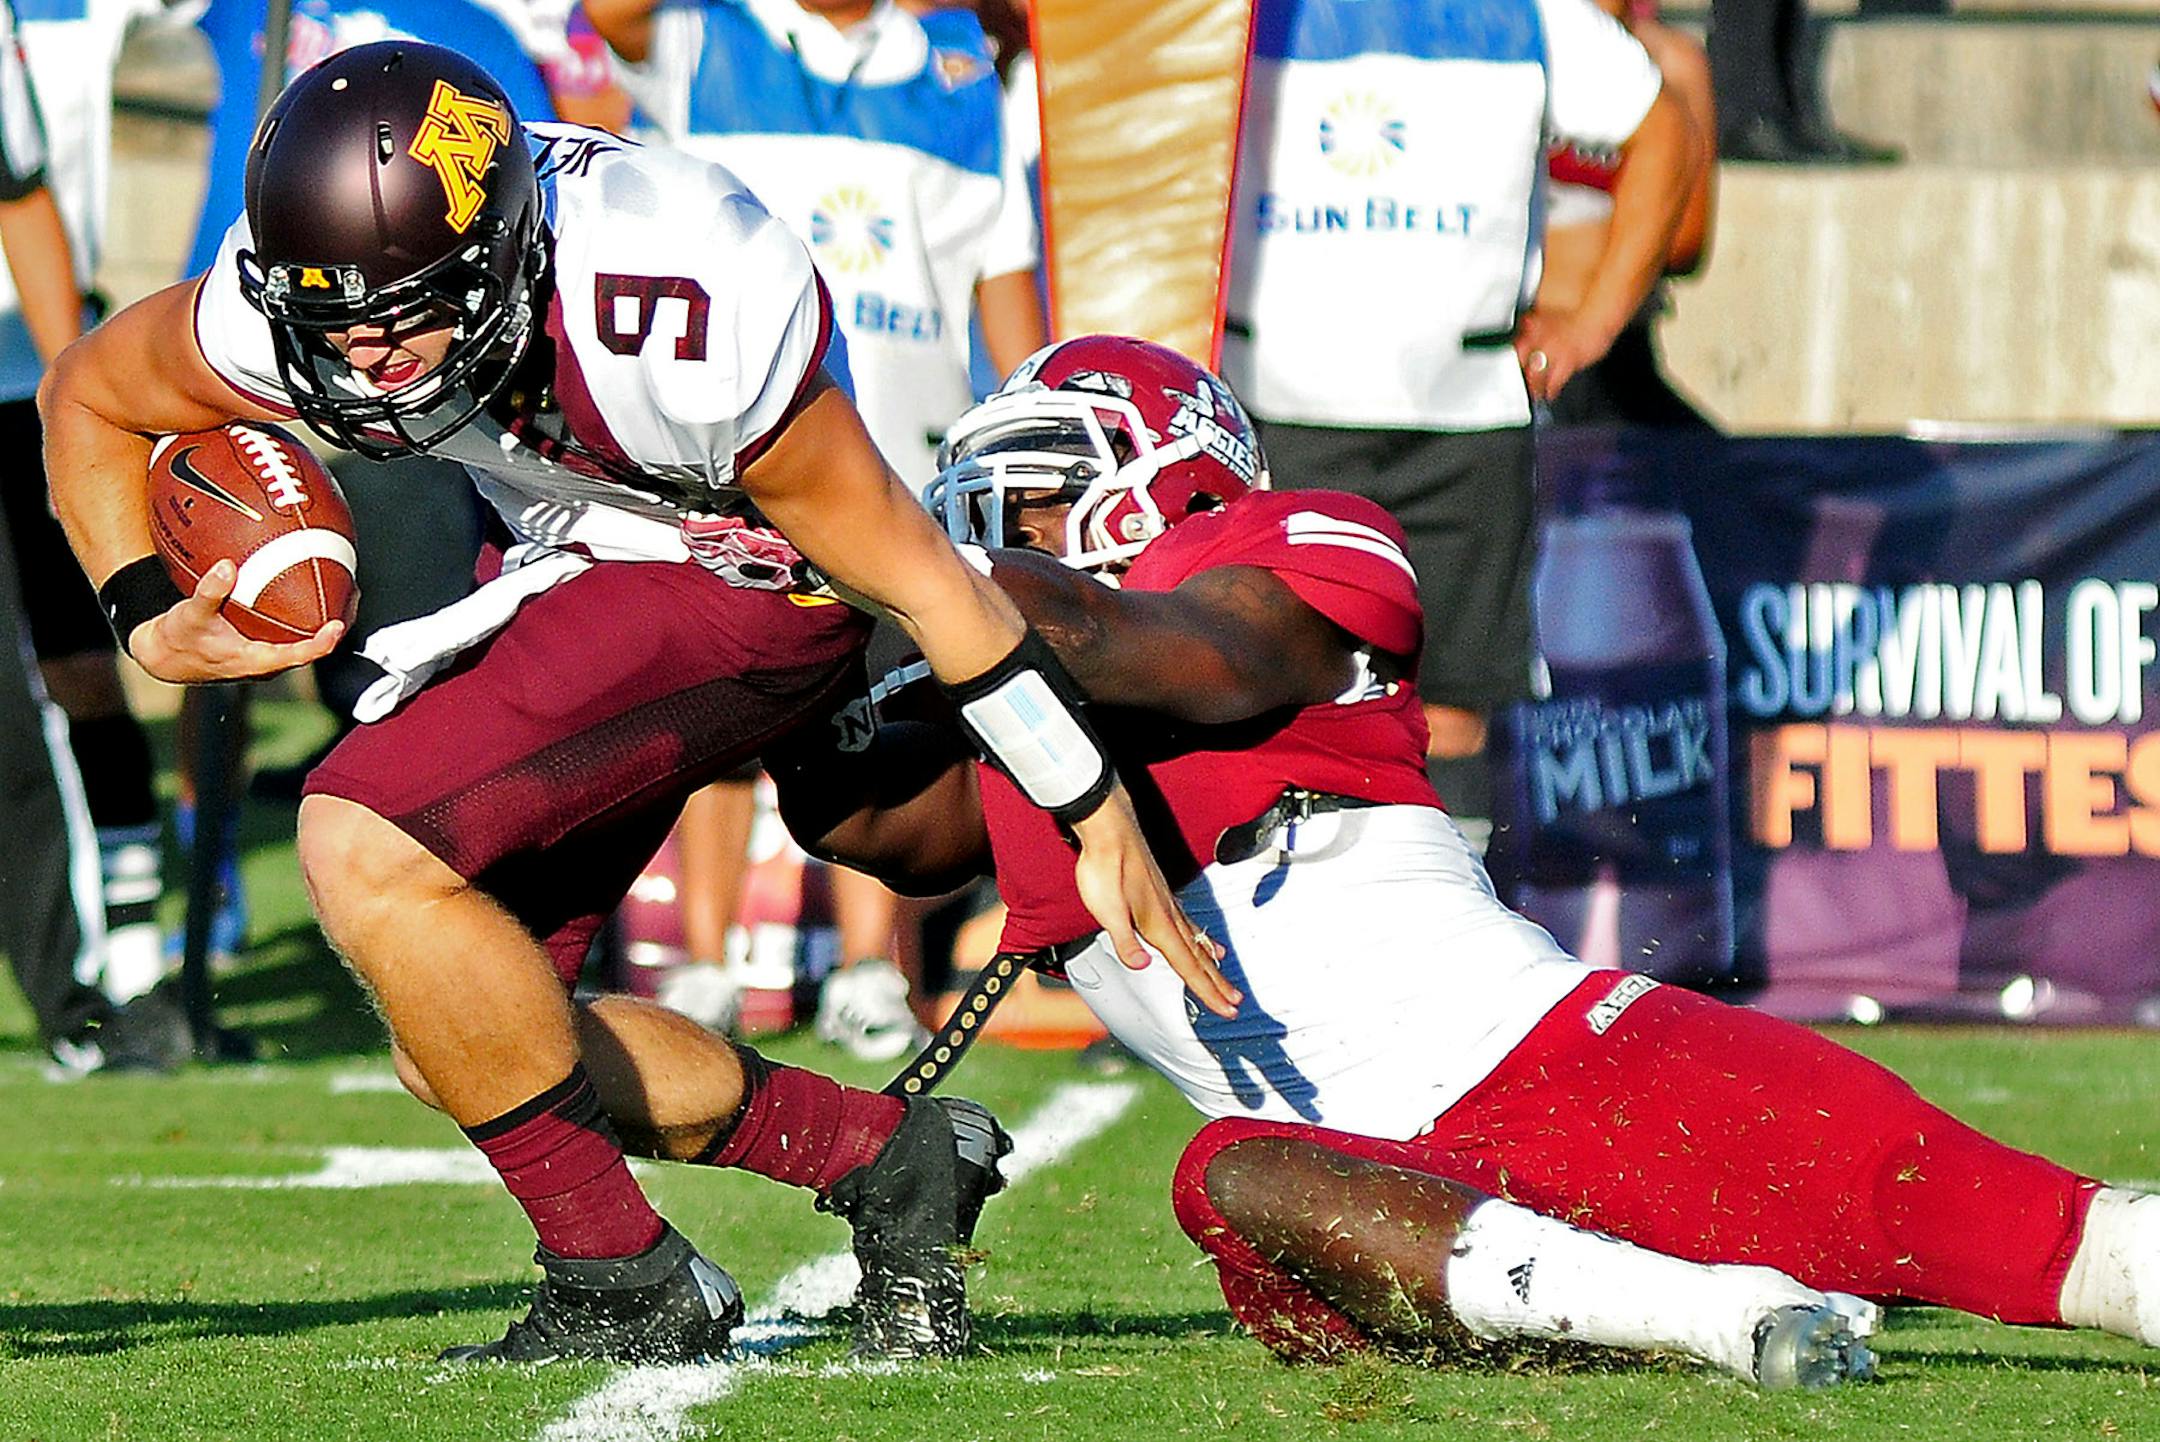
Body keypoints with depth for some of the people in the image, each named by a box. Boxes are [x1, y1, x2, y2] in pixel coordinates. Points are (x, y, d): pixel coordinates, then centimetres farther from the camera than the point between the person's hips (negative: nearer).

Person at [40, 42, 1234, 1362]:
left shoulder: (668, 321, -36)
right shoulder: (283, 304, -21)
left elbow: (910, 570, -23)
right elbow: (88, 397, 3)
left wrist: (1099, 818, -14)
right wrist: (152, 627, -12)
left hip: (746, 572, -7)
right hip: (580, 560, 7)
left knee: (368, 845, -23)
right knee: (459, 1033, 2)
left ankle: (623, 1279, -13)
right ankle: (872, 1153, 16)